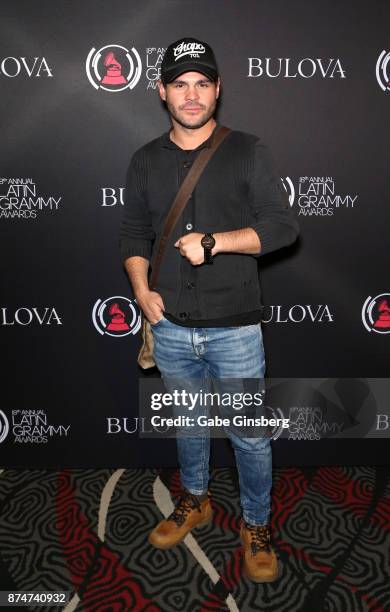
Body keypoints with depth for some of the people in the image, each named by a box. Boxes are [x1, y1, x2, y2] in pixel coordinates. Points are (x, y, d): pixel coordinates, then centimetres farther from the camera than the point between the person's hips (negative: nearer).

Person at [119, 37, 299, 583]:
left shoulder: (248, 152, -2)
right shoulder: (145, 161, 8)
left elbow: (283, 225, -8)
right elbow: (133, 233, 10)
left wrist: (214, 242, -19)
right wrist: (141, 288, -5)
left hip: (234, 330, -3)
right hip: (171, 329, 3)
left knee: (250, 436, 8)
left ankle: (256, 526, 32)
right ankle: (195, 502, 45)